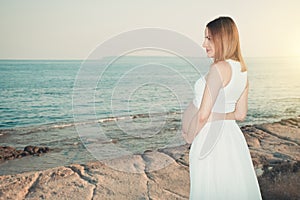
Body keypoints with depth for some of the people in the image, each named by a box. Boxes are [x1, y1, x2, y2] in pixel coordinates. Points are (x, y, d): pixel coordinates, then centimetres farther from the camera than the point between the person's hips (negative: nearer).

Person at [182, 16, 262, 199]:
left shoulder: (219, 68, -20)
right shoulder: (242, 70, 6)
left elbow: (203, 114, -20)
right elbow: (240, 114, 12)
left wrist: (190, 137, -4)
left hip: (210, 138, -8)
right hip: (232, 135, 8)